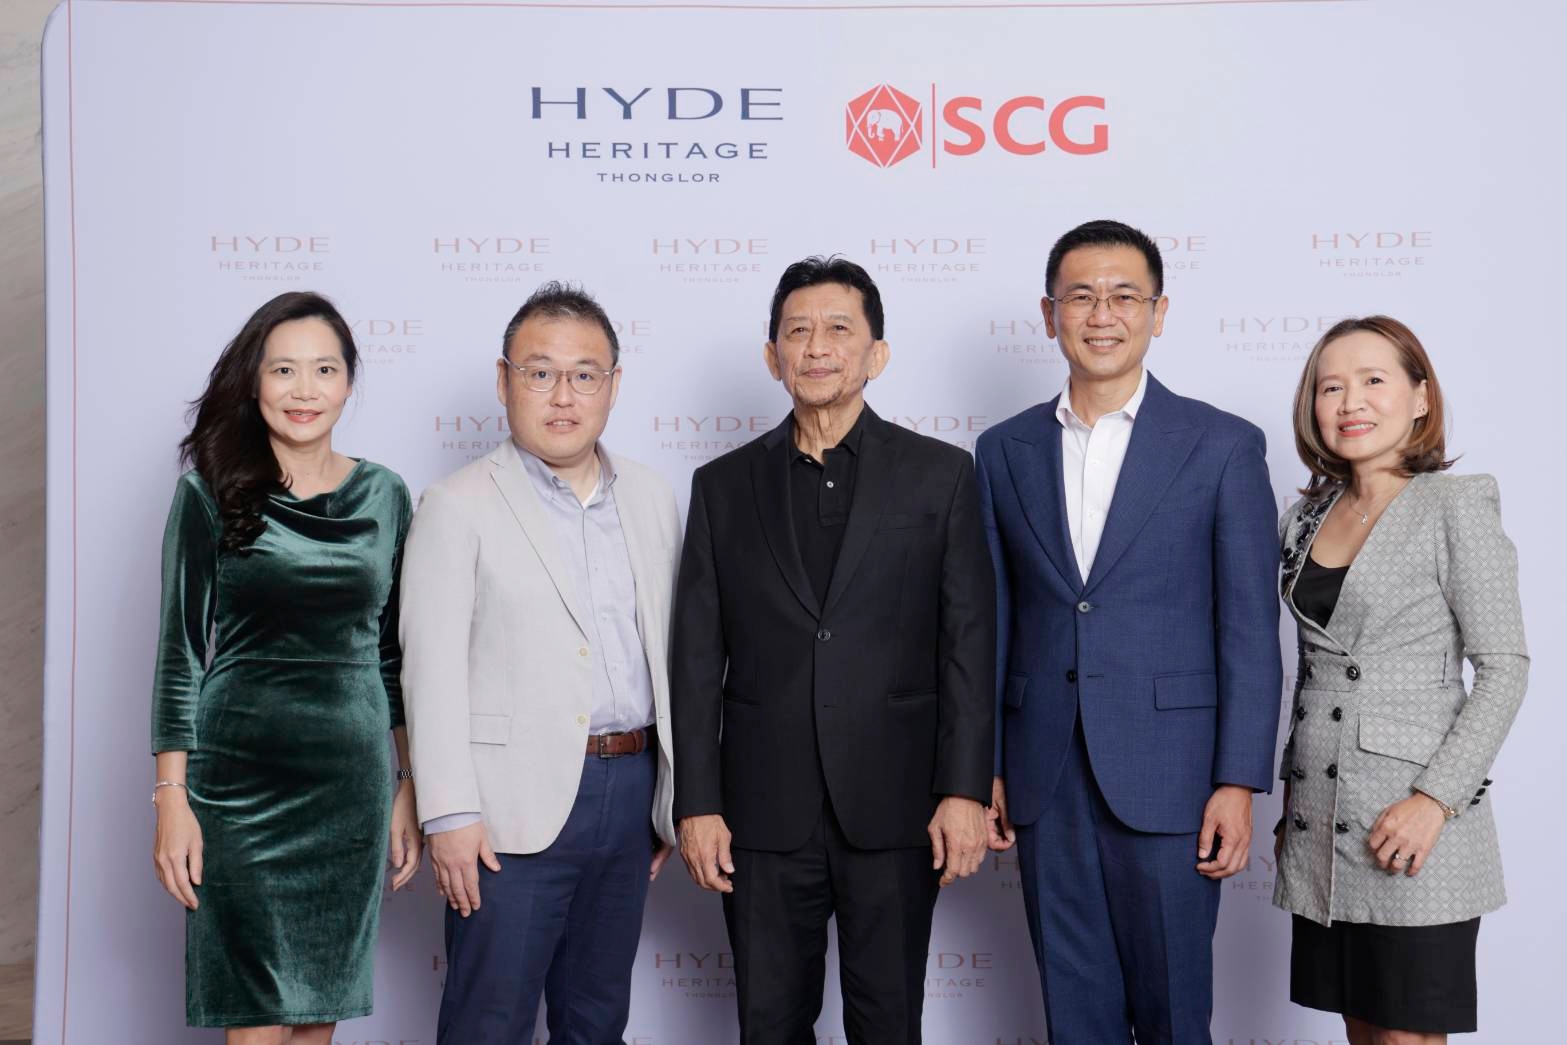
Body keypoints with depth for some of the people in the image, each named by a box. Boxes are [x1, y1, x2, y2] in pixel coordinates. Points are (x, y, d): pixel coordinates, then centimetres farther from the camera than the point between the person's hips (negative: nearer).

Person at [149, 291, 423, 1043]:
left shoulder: (383, 496, 6)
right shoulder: (211, 492, -2)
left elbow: (395, 653, 10)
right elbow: (180, 649, -2)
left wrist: (411, 790, 8)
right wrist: (171, 796, -7)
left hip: (352, 780, 3)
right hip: (240, 776, -2)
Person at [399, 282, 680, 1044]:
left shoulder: (652, 500, 10)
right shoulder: (459, 507, -5)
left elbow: (666, 652, 13)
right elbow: (432, 670, -9)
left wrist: (674, 792, 11)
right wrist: (449, 814, -14)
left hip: (630, 791, 5)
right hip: (516, 806, -5)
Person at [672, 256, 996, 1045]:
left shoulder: (940, 474, 2)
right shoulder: (723, 485, 7)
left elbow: (968, 644, -1)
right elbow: (698, 661, 5)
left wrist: (965, 790, -8)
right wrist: (696, 804, 0)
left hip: (894, 808, -1)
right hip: (765, 812, 2)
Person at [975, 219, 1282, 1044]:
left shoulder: (1223, 445, -1)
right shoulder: (1004, 450, 8)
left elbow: (1250, 629, -3)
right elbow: (993, 622, 10)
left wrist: (1238, 783, -9)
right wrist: (981, 767, 6)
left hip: (1166, 780, -3)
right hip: (1045, 778, 3)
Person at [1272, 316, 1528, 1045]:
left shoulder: (1456, 505, -7)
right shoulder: (1306, 517, 11)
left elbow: (1504, 668, -10)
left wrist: (1436, 798, -17)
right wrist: (1293, 795, 14)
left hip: (1412, 822, -5)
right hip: (1321, 821, 6)